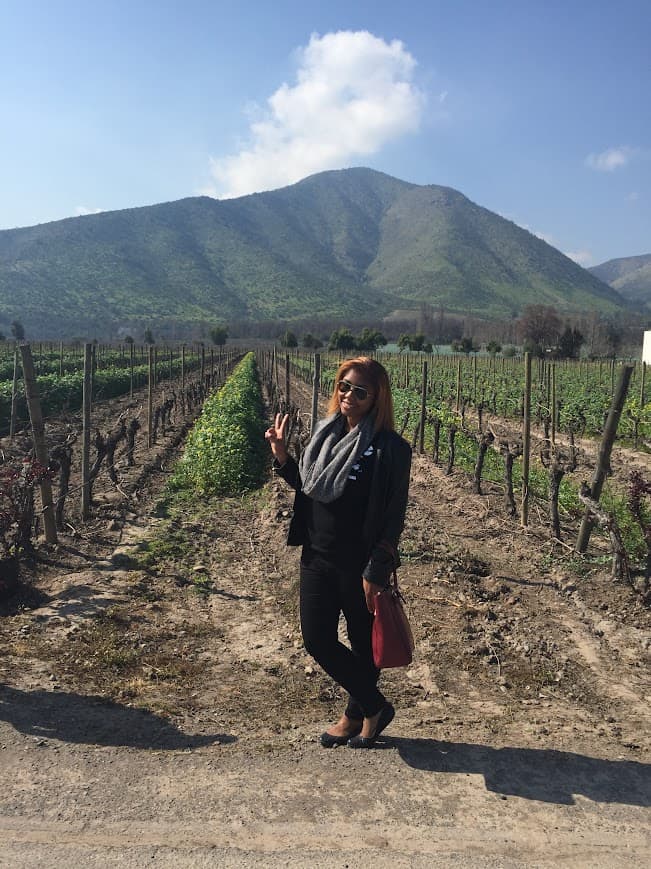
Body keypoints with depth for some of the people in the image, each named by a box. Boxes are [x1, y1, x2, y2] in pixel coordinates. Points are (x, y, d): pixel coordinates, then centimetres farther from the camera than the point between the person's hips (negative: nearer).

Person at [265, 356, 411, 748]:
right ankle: (375, 706, 31)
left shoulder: (391, 449, -15)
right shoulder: (325, 433, 3)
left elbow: (394, 517, -14)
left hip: (359, 566, -6)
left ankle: (357, 714, 36)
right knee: (317, 640, 10)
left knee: (363, 644, 12)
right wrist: (281, 454, 0)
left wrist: (376, 572, -17)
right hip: (317, 558, 6)